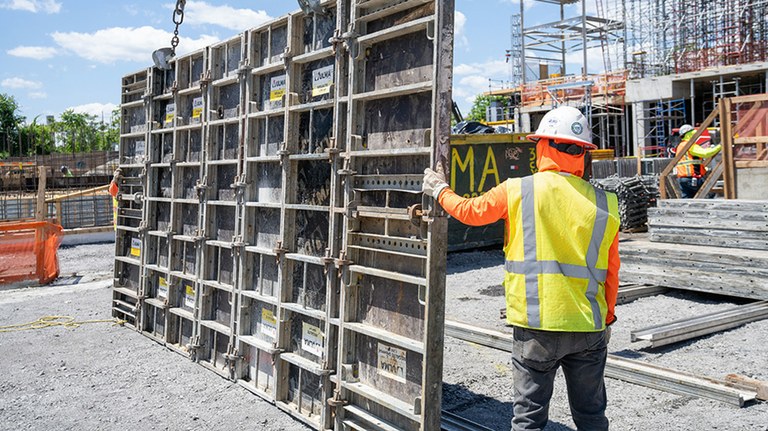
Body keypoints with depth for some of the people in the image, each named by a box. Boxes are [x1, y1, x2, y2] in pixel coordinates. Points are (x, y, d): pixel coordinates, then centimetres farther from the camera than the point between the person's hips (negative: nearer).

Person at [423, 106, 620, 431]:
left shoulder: (518, 191, -7)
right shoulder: (604, 205, 1)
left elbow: (469, 212, 7)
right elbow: (611, 271, 7)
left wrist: (440, 190, 26)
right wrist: (607, 317, 20)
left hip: (536, 325, -3)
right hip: (589, 327, 3)